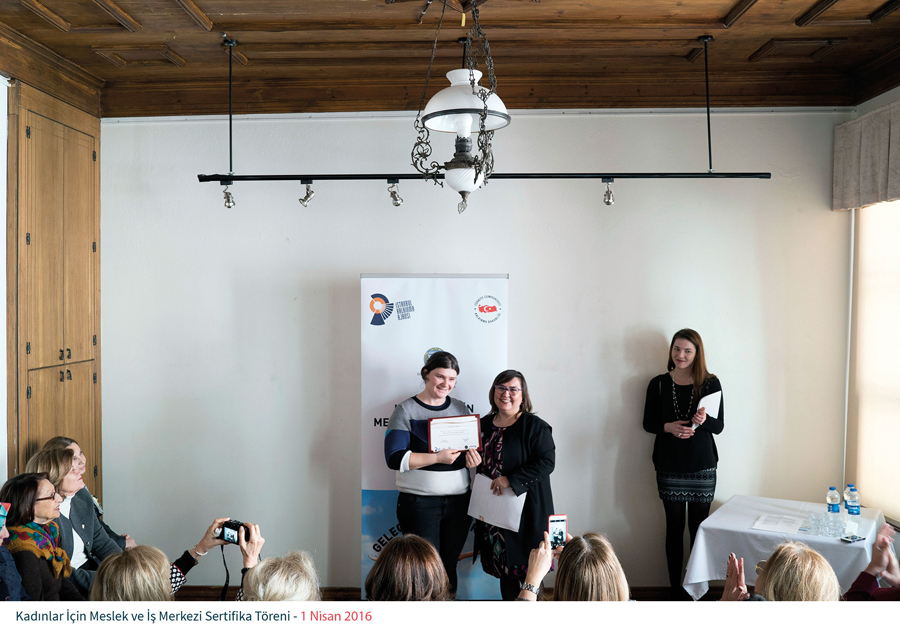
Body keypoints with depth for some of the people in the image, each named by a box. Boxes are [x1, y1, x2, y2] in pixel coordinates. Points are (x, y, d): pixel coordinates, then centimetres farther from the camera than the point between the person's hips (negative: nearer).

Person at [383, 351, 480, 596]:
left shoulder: (460, 408, 11)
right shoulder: (406, 410, -3)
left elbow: (474, 447, 18)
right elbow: (394, 458, -12)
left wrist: (474, 456, -6)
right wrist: (437, 458, -20)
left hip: (458, 500, 4)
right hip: (419, 502, -4)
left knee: (449, 566, 9)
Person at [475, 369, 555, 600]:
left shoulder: (535, 427, -7)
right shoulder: (484, 425, 11)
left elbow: (546, 462, -16)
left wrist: (511, 480, -22)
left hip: (524, 508, -5)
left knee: (528, 569, -2)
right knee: (503, 566, 13)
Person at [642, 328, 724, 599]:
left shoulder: (710, 384, 0)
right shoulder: (658, 384, 1)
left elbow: (719, 426, 1)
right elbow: (648, 422, 5)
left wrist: (704, 420, -21)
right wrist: (669, 427, -14)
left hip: (702, 465, 0)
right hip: (669, 466, 0)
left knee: (699, 527, 3)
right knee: (674, 527, 6)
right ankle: (675, 588, 16)